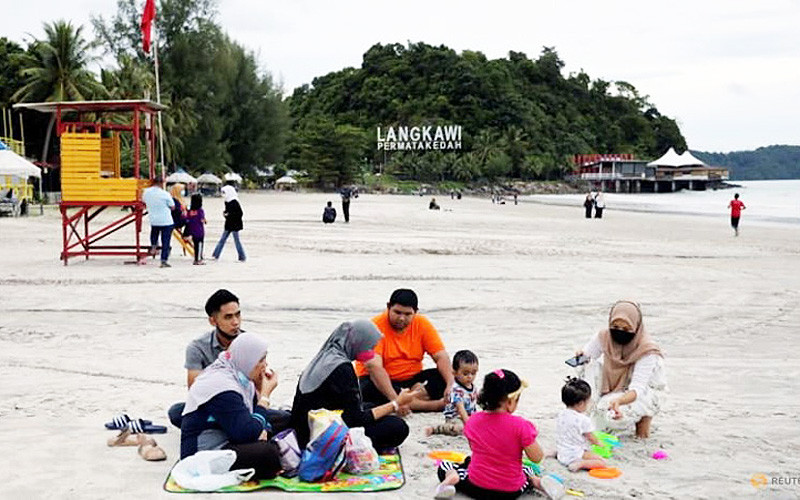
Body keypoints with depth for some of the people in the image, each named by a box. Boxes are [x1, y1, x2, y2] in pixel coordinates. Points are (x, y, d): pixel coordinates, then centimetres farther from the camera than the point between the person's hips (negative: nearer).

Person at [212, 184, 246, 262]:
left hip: (234, 225, -9)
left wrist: (229, 214, -19)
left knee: (236, 240, -1)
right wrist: (225, 213, 0)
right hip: (228, 224, 9)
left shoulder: (235, 202, -18)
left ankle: (242, 257, 9)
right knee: (222, 239, 12)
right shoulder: (227, 202, 9)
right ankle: (216, 255, 19)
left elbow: (240, 213, -20)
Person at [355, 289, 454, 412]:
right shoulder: (376, 327, -19)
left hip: (412, 380, 3)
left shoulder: (422, 324, -4)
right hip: (378, 381, -3)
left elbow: (441, 357, -9)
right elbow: (374, 367, -30)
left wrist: (451, 385, -28)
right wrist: (395, 399, -41)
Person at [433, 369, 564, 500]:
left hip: (476, 489, 0)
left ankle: (452, 478, -8)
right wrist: (530, 433, 4)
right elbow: (537, 457, -12)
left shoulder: (472, 421, -6)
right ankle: (537, 481, 4)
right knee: (527, 470, 35)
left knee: (444, 467, 24)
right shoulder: (520, 425, -19)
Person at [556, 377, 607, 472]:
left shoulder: (560, 415, 4)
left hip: (561, 454, 8)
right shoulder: (584, 420, -17)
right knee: (602, 462, -11)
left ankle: (555, 453, 13)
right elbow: (590, 437, -4)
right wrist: (598, 443, 19)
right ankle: (580, 464, -26)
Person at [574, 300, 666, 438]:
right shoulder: (605, 337, -16)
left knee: (611, 415, -33)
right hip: (617, 389, 5)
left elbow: (638, 388, -35)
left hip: (646, 391, -5)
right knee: (590, 366, -22)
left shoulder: (646, 350, -30)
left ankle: (645, 416, 1)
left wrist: (618, 401, -57)